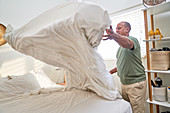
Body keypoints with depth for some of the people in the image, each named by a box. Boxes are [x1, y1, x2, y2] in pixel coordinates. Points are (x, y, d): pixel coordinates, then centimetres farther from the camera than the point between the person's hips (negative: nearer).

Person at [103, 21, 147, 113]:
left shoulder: (132, 39, -11)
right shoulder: (121, 45, 16)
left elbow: (128, 43, -39)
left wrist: (114, 36, -58)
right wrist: (111, 72, 15)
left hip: (136, 83, -8)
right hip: (124, 83, 8)